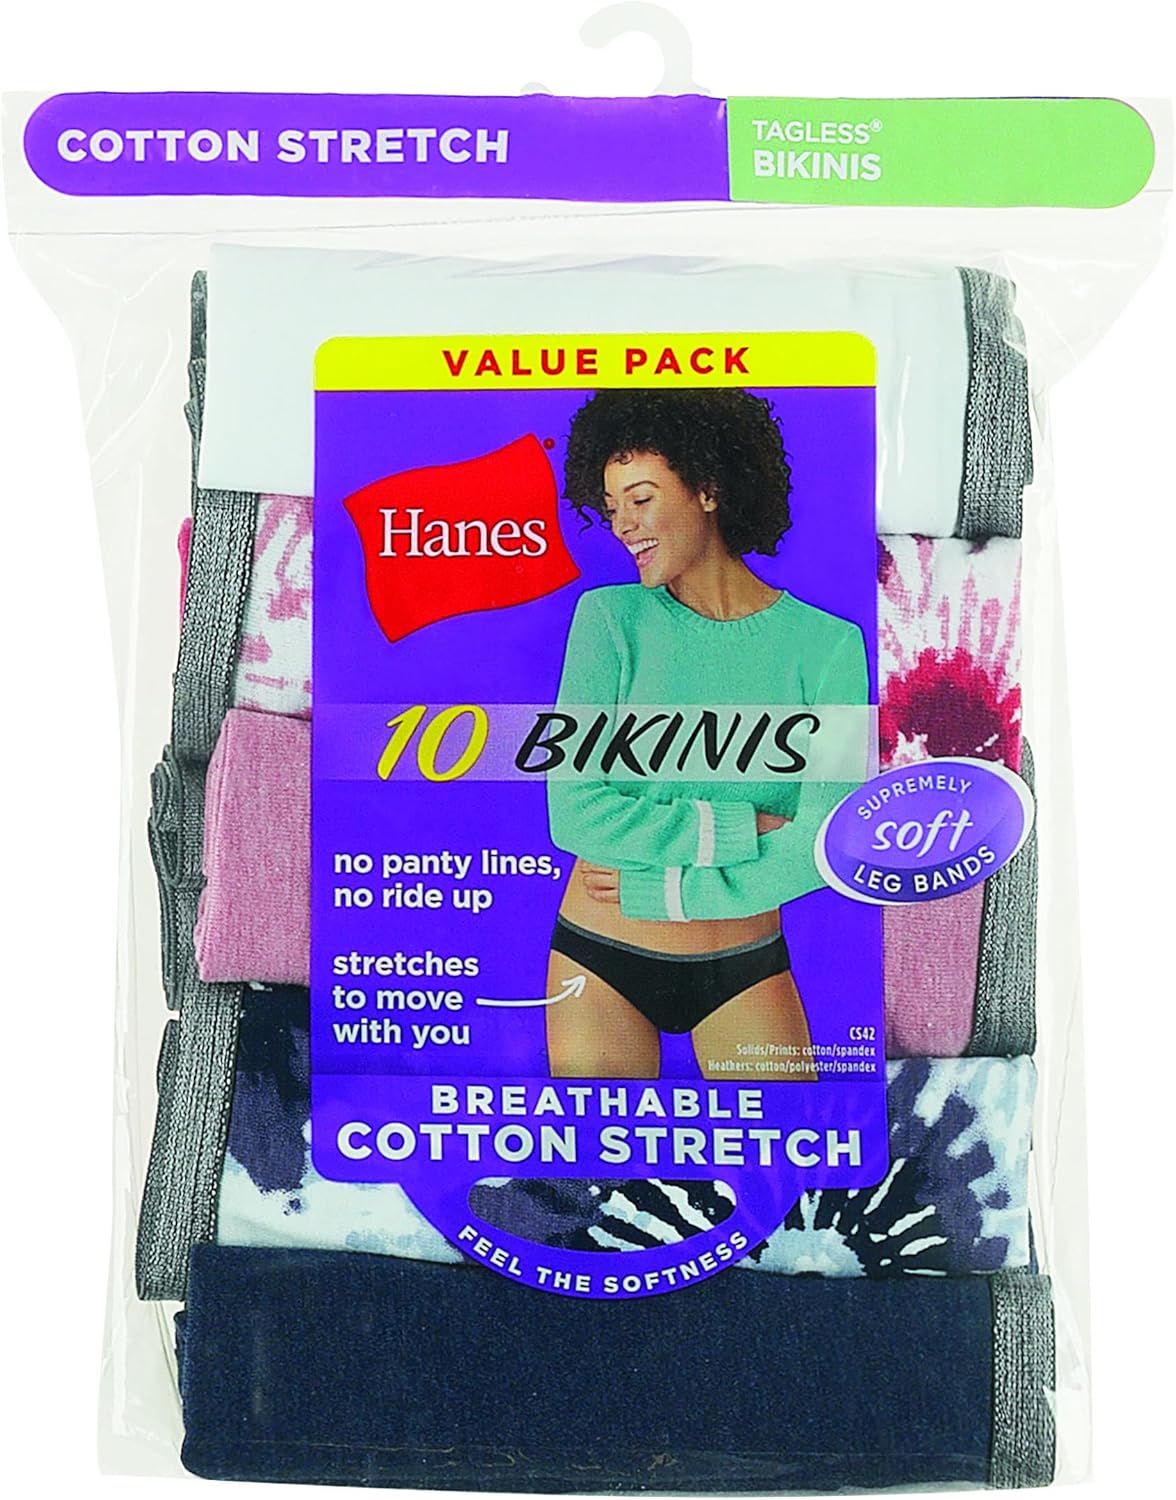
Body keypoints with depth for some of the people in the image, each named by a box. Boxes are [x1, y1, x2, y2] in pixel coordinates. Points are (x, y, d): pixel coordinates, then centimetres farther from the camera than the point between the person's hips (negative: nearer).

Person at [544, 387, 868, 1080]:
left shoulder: (827, 645, -8)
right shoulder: (610, 616, -8)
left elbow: (822, 851, -13)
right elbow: (573, 814, -16)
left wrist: (656, 892, -13)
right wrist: (747, 829, -18)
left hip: (745, 971, 0)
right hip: (599, 967, 0)